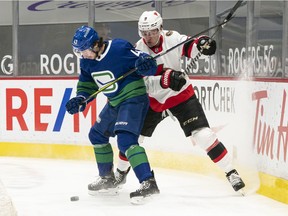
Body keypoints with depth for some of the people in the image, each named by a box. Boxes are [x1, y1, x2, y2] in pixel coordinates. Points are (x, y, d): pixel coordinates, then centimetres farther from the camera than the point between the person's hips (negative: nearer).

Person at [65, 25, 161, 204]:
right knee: (97, 135, 20)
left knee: (126, 139, -25)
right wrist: (80, 100, -6)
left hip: (134, 98, -10)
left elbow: (150, 67, -20)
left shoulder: (119, 48, -23)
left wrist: (146, 63, -43)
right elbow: (87, 83, 12)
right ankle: (107, 179, 34)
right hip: (115, 102, 10)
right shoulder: (87, 61, 0)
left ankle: (148, 183, -30)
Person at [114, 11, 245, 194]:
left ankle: (231, 173, -9)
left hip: (181, 95, -2)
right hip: (153, 100, 2)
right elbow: (145, 83, -25)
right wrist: (164, 80, -44)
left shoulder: (172, 38, -17)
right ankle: (121, 171, 32)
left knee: (203, 134, -15)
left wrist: (201, 43, -36)